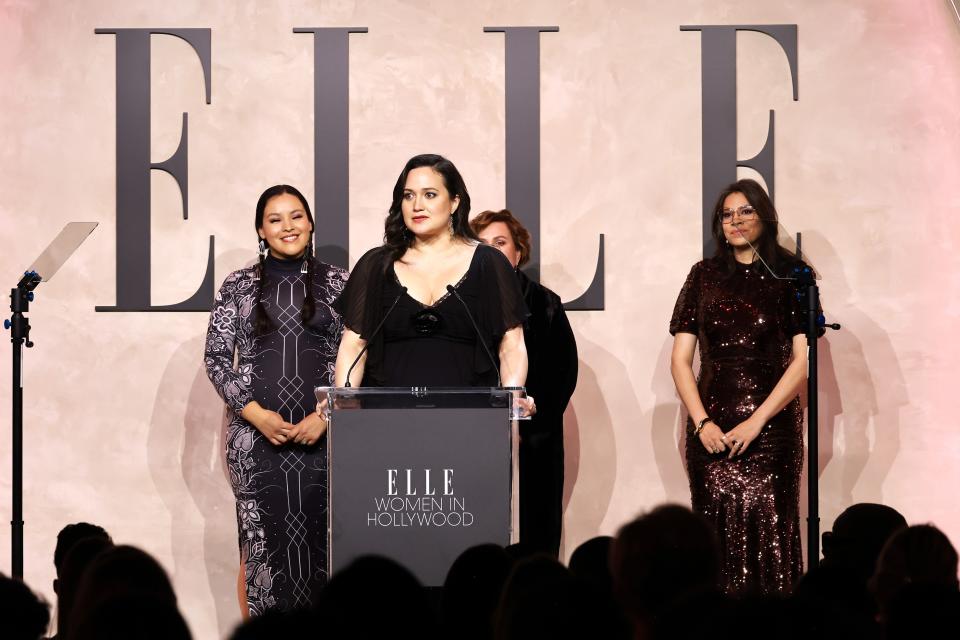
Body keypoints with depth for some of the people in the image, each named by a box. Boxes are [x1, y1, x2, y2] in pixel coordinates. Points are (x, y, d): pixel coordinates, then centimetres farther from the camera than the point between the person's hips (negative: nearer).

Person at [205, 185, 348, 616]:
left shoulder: (337, 283, 7)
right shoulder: (238, 286, 7)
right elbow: (216, 358, 4)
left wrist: (326, 415, -8)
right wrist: (257, 415, -8)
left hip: (322, 435, 0)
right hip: (257, 435, 0)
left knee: (319, 539, -2)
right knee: (261, 541, -2)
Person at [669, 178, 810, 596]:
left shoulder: (790, 276, 4)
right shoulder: (705, 276, 12)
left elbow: (804, 359, -2)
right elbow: (680, 359, 9)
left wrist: (756, 421, -10)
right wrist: (702, 422, -5)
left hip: (771, 425, -2)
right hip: (711, 427, 2)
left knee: (768, 533, -6)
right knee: (718, 534, -1)